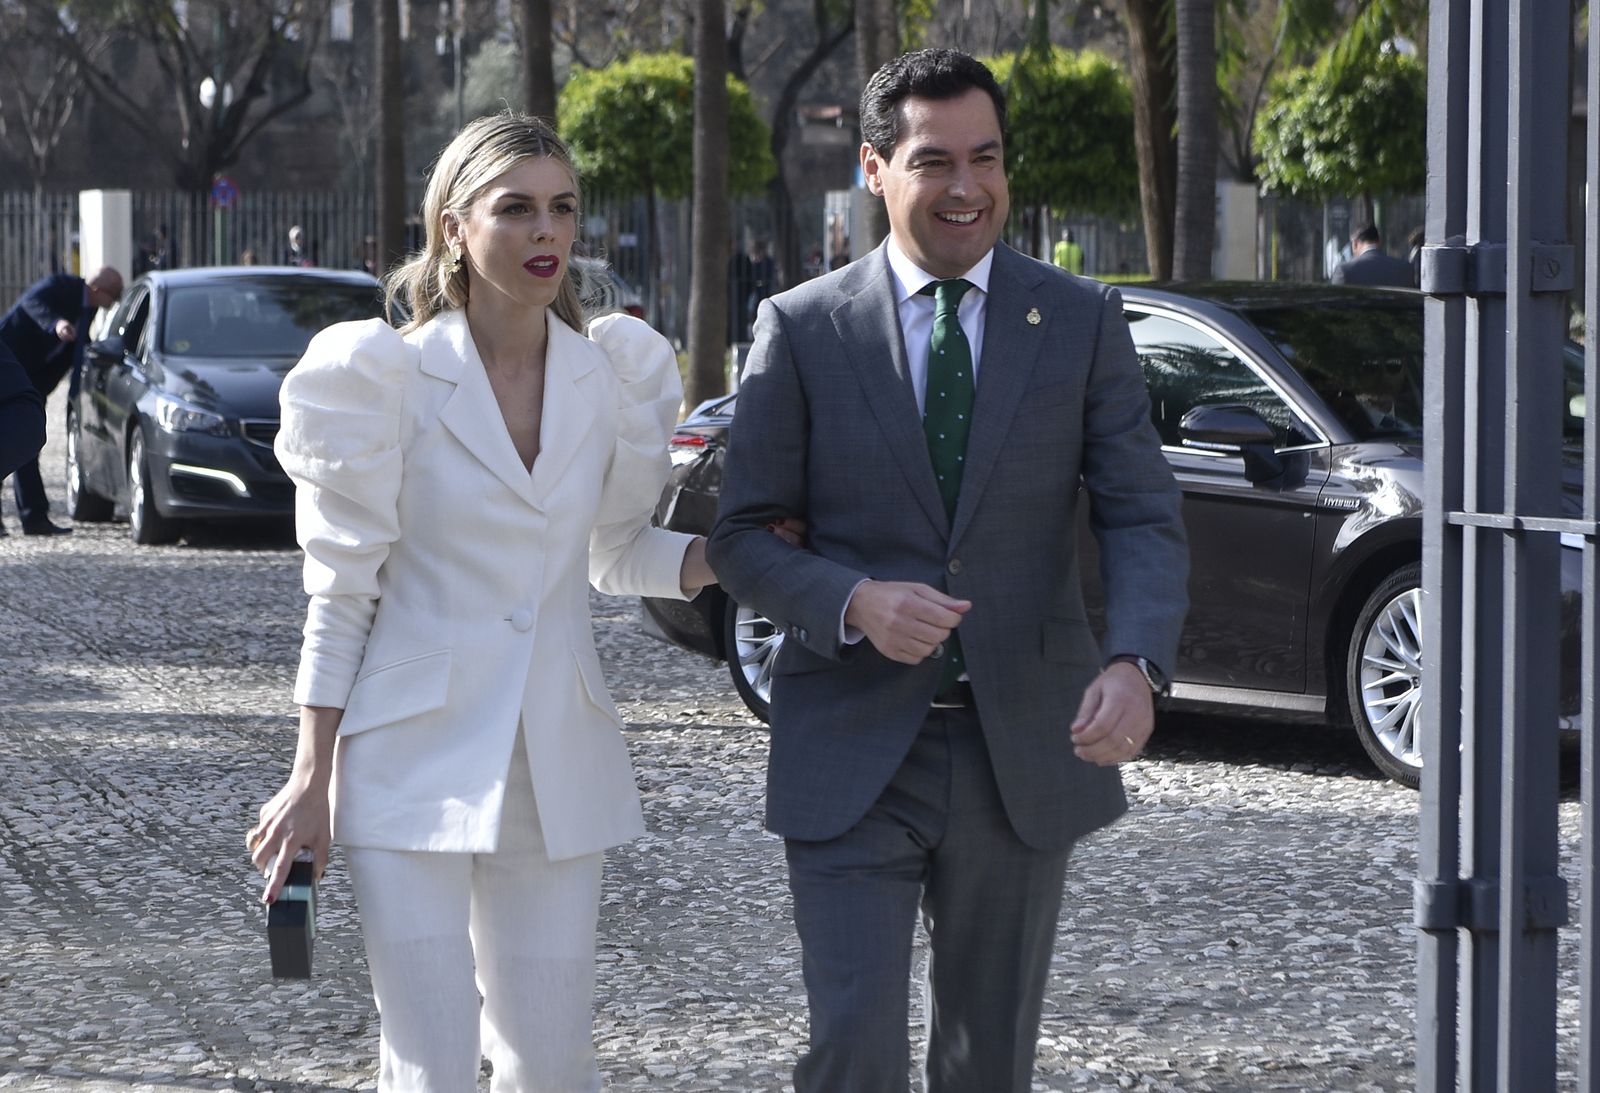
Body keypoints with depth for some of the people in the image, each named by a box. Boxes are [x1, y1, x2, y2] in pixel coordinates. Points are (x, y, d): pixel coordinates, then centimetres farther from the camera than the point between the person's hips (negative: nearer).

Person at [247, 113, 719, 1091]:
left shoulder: (615, 375, 5)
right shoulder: (388, 377, -6)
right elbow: (342, 589, -4)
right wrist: (312, 780, -5)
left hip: (557, 760, 4)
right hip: (416, 757, -4)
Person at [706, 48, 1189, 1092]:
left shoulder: (1081, 321, 3)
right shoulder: (803, 329, 0)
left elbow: (1144, 518, -4)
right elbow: (743, 534, 2)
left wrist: (1136, 664, -24)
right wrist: (854, 603, -19)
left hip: (1023, 755, 2)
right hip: (853, 758, -2)